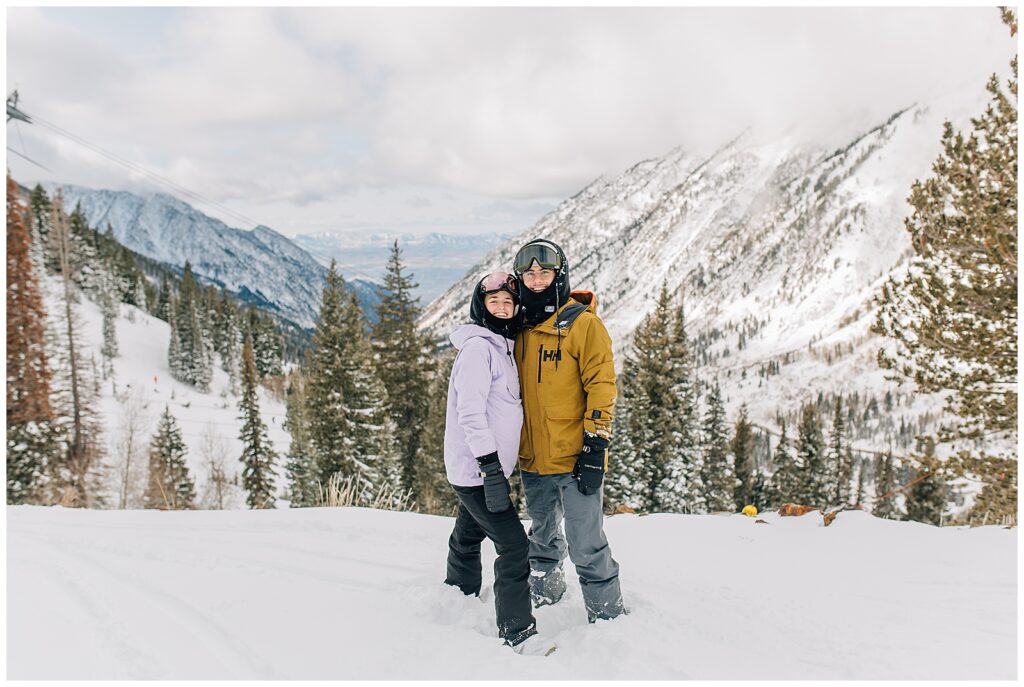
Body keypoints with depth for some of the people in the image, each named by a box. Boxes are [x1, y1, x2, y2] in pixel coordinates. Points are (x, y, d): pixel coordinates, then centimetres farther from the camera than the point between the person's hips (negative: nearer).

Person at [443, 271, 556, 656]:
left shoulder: (502, 347, 16)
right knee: (514, 544, -10)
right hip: (476, 468, -10)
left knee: (467, 539, 21)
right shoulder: (477, 346, -15)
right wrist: (490, 466, -27)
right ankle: (517, 631, -2)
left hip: (481, 468, 10)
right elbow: (470, 411, -22)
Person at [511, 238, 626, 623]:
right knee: (543, 538, 21)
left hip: (574, 457, -6)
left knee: (586, 546, -2)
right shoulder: (520, 327, 10)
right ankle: (544, 598, 39)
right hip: (532, 459, 6)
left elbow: (602, 384, -11)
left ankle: (607, 617, 14)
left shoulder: (582, 322, -7)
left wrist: (596, 446, -16)